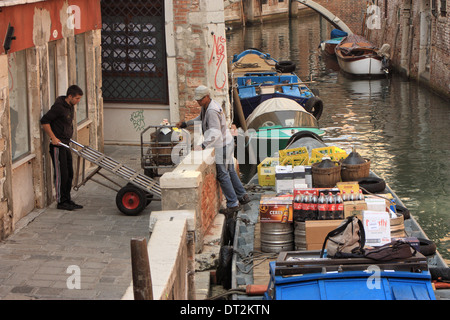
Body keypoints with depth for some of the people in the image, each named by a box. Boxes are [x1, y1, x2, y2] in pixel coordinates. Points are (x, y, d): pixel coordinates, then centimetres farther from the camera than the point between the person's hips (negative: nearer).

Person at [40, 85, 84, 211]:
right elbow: (44, 121, -18)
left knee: (69, 173, 11)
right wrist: (53, 138, -18)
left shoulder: (70, 106, 11)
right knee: (61, 174, -5)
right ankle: (61, 202, 3)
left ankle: (67, 200, 19)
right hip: (57, 144, -9)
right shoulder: (59, 107, -18)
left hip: (65, 144, 9)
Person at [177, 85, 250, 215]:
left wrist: (203, 145, -49)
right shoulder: (206, 106, 4)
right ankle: (242, 196, 33)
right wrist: (185, 124, 21)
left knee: (222, 175, -2)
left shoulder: (212, 111, -28)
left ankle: (233, 204, 5)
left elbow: (215, 133, -38)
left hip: (222, 145, -10)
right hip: (227, 142, 10)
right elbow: (200, 119, 26)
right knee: (230, 171, 21)